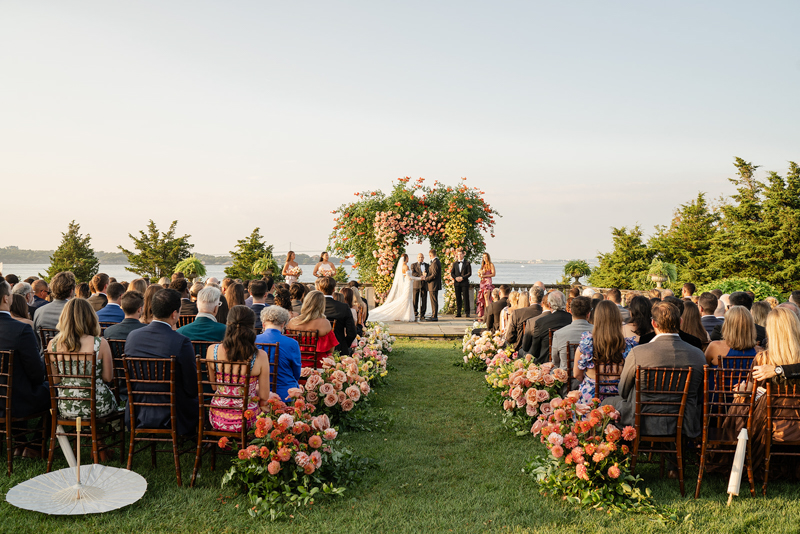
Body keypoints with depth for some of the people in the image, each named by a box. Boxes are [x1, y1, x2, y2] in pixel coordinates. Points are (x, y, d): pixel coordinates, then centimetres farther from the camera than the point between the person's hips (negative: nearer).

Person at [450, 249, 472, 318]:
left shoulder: (467, 263, 5)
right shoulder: (455, 263, 14)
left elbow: (469, 273, -1)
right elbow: (452, 273, 11)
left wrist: (462, 278, -13)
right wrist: (455, 278, -8)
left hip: (464, 282, -3)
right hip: (457, 283, 3)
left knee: (465, 298, -3)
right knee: (458, 298, 3)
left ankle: (467, 312, 2)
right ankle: (458, 313, 6)